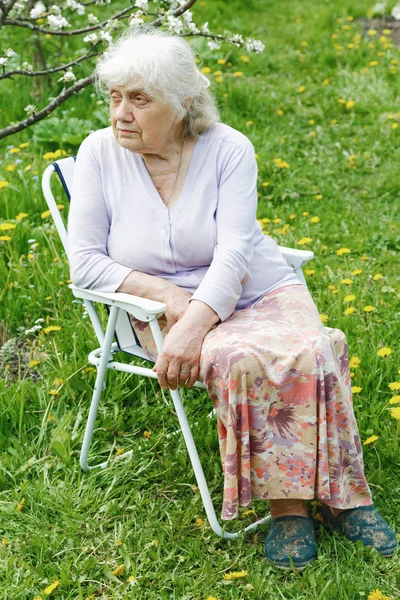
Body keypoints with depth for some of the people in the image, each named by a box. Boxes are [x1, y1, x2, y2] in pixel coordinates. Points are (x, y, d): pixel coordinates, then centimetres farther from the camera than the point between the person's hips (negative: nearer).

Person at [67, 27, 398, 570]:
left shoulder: (228, 148, -6)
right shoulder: (100, 153, -4)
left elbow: (233, 252, -16)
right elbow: (84, 262, -6)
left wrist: (193, 326, -33)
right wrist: (166, 294, -18)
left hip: (259, 292, 1)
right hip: (169, 306, -1)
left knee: (312, 352, -30)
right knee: (242, 360, -34)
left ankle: (343, 494, -14)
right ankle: (286, 502, -21)